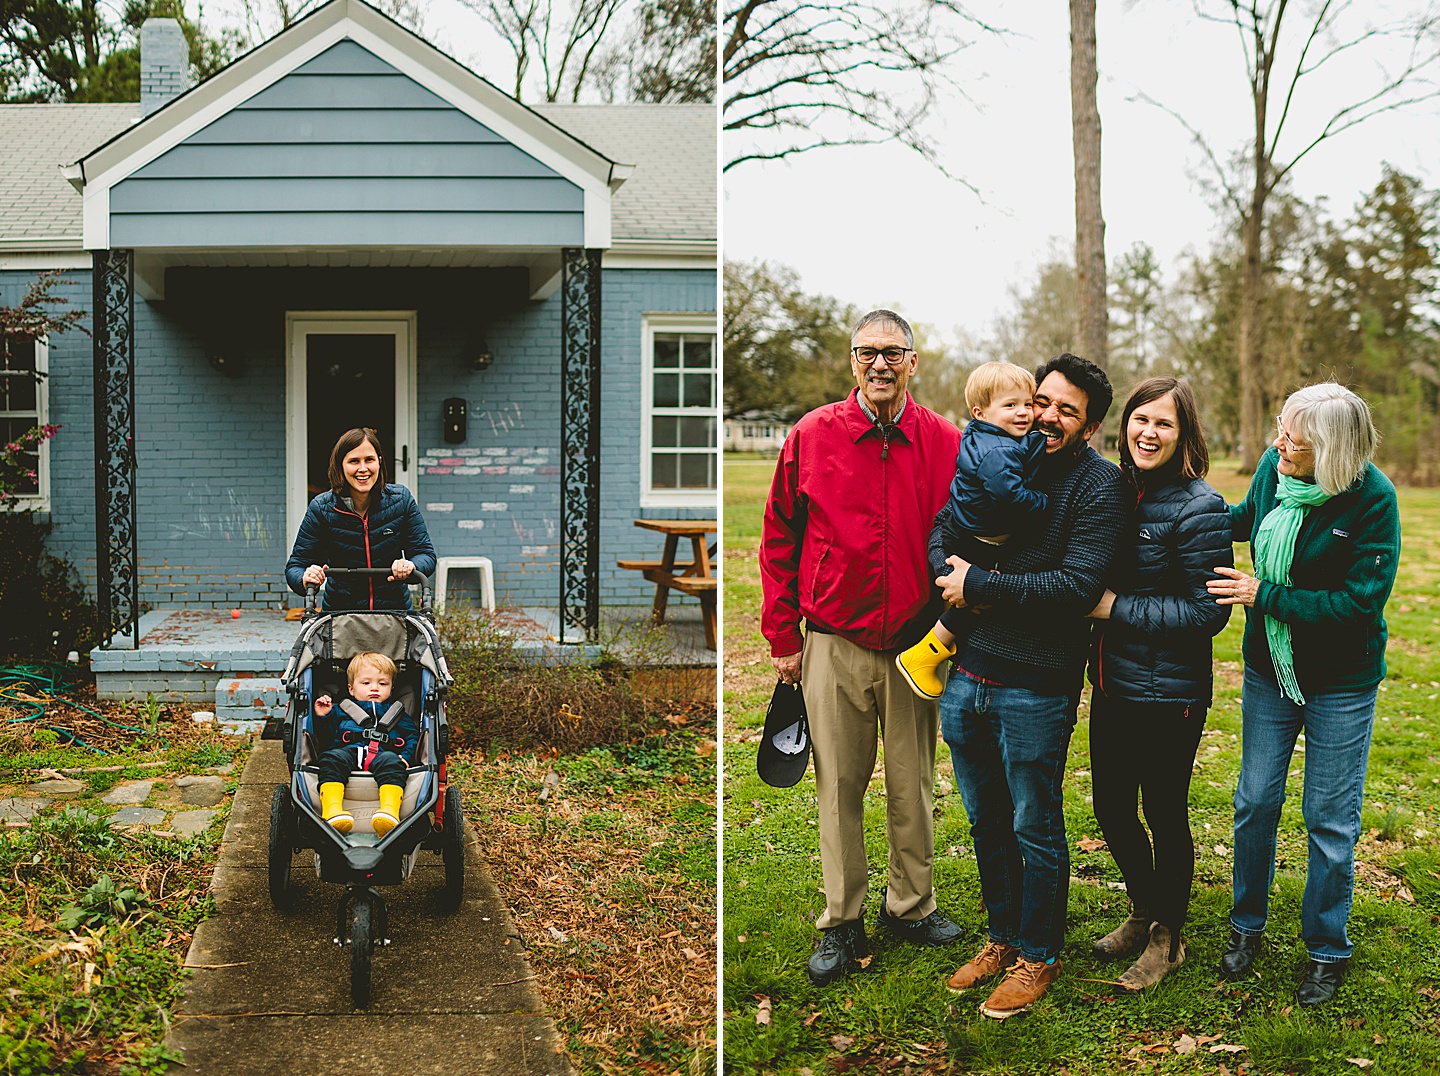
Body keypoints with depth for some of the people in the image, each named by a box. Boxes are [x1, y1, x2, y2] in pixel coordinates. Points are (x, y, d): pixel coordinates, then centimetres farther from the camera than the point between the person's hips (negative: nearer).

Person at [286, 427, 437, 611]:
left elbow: (425, 553, 0)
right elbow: (296, 565, -3)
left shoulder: (401, 500, -3)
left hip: (395, 608, 0)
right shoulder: (321, 508, -6)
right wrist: (305, 579, -27)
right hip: (339, 608, 0)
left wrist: (411, 566, -23)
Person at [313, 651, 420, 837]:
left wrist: (405, 757, 3)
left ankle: (390, 810, -60)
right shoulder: (341, 710, 31)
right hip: (348, 753, 0)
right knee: (332, 759, -34)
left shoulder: (397, 713, 33)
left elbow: (413, 736, 23)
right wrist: (322, 717, 4)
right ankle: (331, 809, -54)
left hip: (382, 755, 0)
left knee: (391, 761, -36)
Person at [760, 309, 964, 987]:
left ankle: (911, 906, 28)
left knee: (913, 785, 10)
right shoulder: (812, 437, -1)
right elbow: (778, 540, 4)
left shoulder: (945, 444, -1)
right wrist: (783, 636, 2)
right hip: (834, 644, 0)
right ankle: (842, 923, 18)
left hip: (915, 646, 1)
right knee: (838, 786, 6)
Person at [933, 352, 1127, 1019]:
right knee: (986, 821, 19)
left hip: (1034, 688, -6)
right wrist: (951, 566, -13)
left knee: (1034, 830, 8)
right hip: (964, 676, 6)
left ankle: (1038, 957, 26)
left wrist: (979, 587, -17)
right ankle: (1002, 938, 37)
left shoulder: (1097, 481, -10)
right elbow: (941, 527, 10)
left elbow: (1078, 586, -19)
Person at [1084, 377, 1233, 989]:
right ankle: (1144, 912, 40)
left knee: (1164, 816, 8)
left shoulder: (1199, 509, -15)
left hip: (1168, 693, -6)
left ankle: (1167, 939, 27)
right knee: (1111, 809, 16)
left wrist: (1117, 607, -18)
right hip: (1110, 684, 7)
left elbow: (1207, 612, -18)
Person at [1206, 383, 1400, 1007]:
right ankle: (1247, 925, 31)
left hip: (1341, 684, -4)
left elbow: (1361, 601, -23)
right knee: (1255, 801, 12)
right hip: (1268, 669, 4)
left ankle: (1327, 949, 26)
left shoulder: (1371, 500, -22)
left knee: (1330, 820, 8)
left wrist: (1264, 596, -22)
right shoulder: (1273, 469, -8)